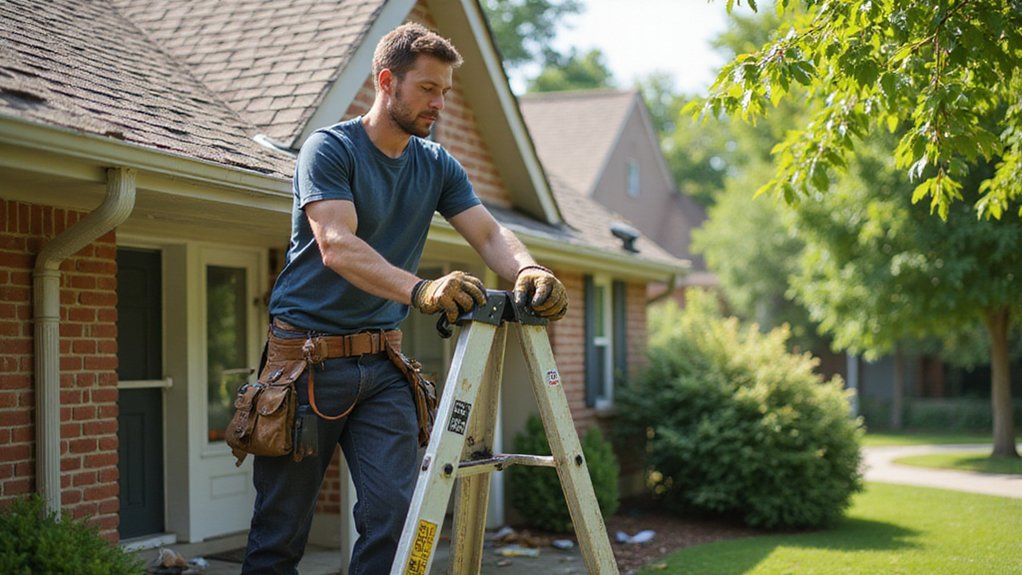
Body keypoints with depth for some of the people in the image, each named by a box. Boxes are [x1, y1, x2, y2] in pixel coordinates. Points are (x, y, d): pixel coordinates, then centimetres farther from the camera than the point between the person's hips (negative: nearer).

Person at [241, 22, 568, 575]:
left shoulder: (438, 166, 10)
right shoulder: (330, 149, -9)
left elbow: (489, 233, -1)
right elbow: (337, 246, -24)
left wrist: (528, 270, -25)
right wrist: (419, 289, -40)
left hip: (381, 362, 5)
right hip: (306, 357, -5)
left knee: (394, 515, -6)